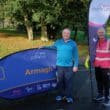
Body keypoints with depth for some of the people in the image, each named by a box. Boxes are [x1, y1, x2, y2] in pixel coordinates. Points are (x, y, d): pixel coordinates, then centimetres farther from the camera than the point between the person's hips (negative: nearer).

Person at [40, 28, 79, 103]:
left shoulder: (73, 43, 2)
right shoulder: (58, 42, 8)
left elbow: (75, 55, 1)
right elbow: (51, 48, 17)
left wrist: (75, 65, -4)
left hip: (69, 66, -2)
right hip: (59, 65, 2)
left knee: (68, 82, 3)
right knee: (60, 81, 9)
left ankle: (69, 96, 14)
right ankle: (61, 95, 23)